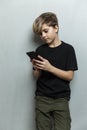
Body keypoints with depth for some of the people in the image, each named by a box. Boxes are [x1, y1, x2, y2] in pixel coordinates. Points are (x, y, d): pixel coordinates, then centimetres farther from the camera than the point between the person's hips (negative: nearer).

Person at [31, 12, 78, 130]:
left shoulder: (68, 49, -4)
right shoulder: (40, 50, 6)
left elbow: (70, 76, -8)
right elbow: (37, 77, 10)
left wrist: (50, 68, -18)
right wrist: (37, 68, -11)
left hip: (61, 99, -2)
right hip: (42, 98, 3)